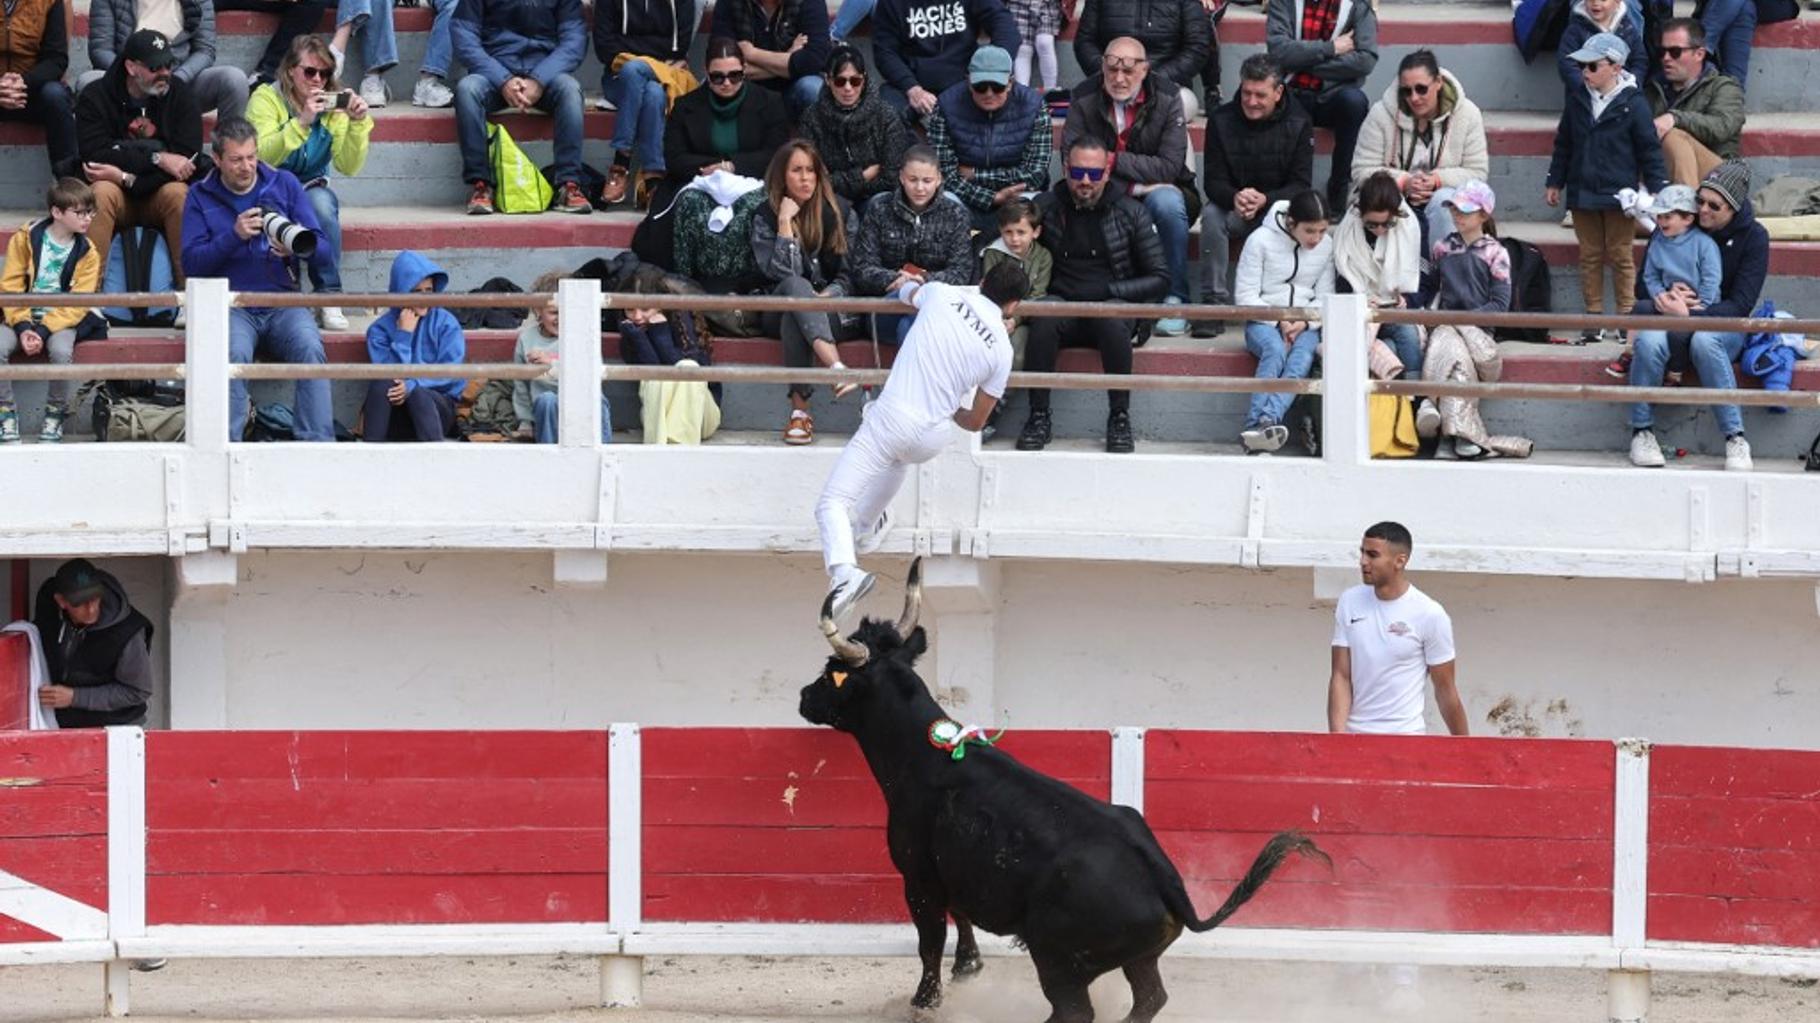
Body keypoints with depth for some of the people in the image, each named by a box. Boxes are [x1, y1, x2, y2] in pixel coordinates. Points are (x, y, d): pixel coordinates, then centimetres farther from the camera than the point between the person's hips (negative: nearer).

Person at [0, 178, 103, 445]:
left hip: (62, 319, -1)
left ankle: (55, 416, -13)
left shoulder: (86, 253, -1)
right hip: (24, 316, 1)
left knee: (61, 350, -34)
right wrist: (22, 327, -20)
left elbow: (77, 303, -8)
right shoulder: (25, 239, -2)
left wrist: (43, 331, -21)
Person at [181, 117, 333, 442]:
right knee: (234, 354, -34)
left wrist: (295, 249, -18)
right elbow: (191, 263, -2)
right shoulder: (201, 197, 9)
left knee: (309, 348, -30)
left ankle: (318, 446, -32)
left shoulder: (284, 184, 12)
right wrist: (234, 236, -16)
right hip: (231, 303, -1)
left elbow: (318, 243, 6)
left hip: (282, 303, 1)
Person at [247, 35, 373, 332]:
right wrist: (301, 122, -36)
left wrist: (358, 124, -20)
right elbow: (263, 156, -24)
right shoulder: (266, 99, -8)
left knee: (322, 202, -34)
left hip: (313, 189, 3)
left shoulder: (333, 105, 3)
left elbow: (348, 167, -6)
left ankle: (329, 298, -28)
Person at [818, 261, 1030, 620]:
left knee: (832, 503, -3)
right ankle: (865, 529, 58)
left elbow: (907, 291, 27)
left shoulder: (941, 294, 1)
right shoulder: (1001, 349, 3)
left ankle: (843, 569, -29)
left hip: (892, 414, -3)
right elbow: (976, 422, 11)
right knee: (900, 455, 40)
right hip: (933, 438, 3)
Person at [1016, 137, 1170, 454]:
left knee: (1111, 318, -37)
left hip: (1115, 305, -1)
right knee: (1044, 318, -34)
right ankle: (1039, 417, -26)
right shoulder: (1046, 207, 6)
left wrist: (1107, 290, -10)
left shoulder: (1130, 212, 4)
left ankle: (1119, 418, -26)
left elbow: (1159, 279, 2)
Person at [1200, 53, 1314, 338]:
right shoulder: (1221, 120, -3)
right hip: (1233, 209, 1)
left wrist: (1264, 200, -30)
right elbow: (1213, 180, -7)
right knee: (1212, 215, -31)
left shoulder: (1298, 123, -5)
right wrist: (1235, 198, -32)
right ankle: (1215, 302, -32)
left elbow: (1301, 185, -10)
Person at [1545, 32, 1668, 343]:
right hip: (1583, 194, 5)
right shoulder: (1577, 101, 6)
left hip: (1619, 194, -4)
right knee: (1590, 256, 8)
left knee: (1620, 257, 3)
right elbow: (1563, 144, 16)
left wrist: (1657, 189, -8)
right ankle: (1593, 318, 14)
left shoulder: (1632, 104, -9)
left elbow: (1650, 149, -5)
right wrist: (1555, 182, 16)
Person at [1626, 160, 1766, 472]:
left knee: (1704, 340, -38)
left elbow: (1741, 306, -13)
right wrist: (1663, 298, -22)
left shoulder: (1753, 237, -6)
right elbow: (1643, 287, 3)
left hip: (1723, 326, -2)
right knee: (1649, 340, -34)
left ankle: (1735, 438, -33)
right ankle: (1642, 431, -19)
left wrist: (1690, 316, -28)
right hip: (1670, 319, 2)